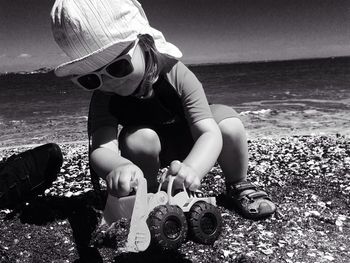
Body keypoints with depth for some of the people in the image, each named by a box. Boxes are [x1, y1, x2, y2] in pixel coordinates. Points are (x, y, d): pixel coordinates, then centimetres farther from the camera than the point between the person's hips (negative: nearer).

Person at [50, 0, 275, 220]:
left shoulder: (177, 76, -33)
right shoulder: (104, 97, -28)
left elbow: (210, 133, -42)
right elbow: (102, 149, -43)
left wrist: (191, 169, -65)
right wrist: (118, 167, -70)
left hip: (191, 136, 0)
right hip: (150, 151, 1)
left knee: (230, 125, -31)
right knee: (139, 139, -35)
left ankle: (238, 185, -2)